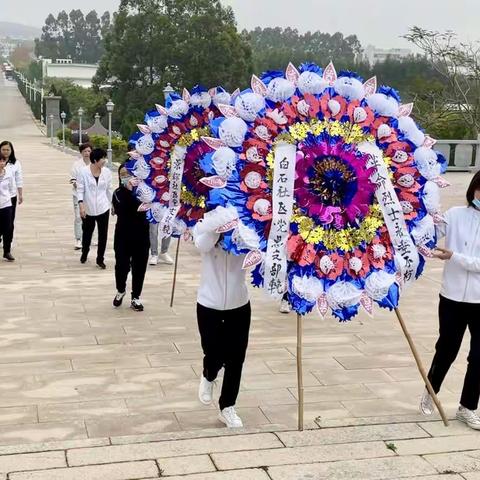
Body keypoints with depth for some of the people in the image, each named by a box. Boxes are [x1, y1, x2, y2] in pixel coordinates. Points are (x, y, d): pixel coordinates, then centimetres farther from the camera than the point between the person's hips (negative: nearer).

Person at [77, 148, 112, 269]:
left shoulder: (107, 172, -3)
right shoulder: (83, 172, -13)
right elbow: (80, 190, -10)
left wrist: (113, 204, 15)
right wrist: (81, 205, -20)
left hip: (103, 209, 2)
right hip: (88, 209, -2)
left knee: (103, 234, 2)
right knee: (87, 233, 16)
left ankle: (100, 259, 15)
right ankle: (84, 253, 42)